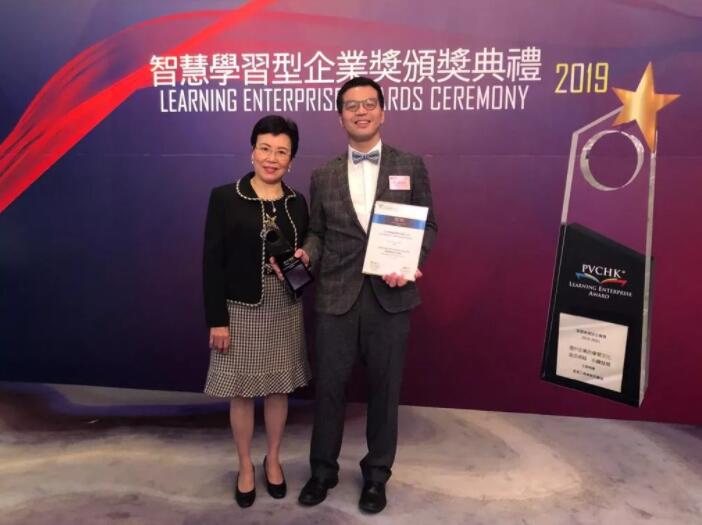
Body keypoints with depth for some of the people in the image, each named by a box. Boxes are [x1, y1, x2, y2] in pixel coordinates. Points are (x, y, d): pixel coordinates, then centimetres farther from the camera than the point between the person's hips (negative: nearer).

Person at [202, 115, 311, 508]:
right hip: (241, 311, -3)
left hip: (284, 311, 3)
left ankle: (273, 460, 36)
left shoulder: (297, 202, 3)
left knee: (279, 389, 14)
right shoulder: (224, 198, -7)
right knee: (242, 392, 9)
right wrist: (217, 320, -11)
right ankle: (246, 467, 31)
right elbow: (212, 262, -9)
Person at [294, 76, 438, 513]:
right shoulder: (323, 176, 9)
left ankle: (377, 473, 32)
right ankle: (323, 468, 33)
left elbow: (428, 225, 4)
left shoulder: (410, 166, 4)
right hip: (336, 296, 1)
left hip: (390, 296, -1)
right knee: (329, 385, 10)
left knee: (384, 387, 11)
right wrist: (306, 254, -10)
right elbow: (318, 232, 11)